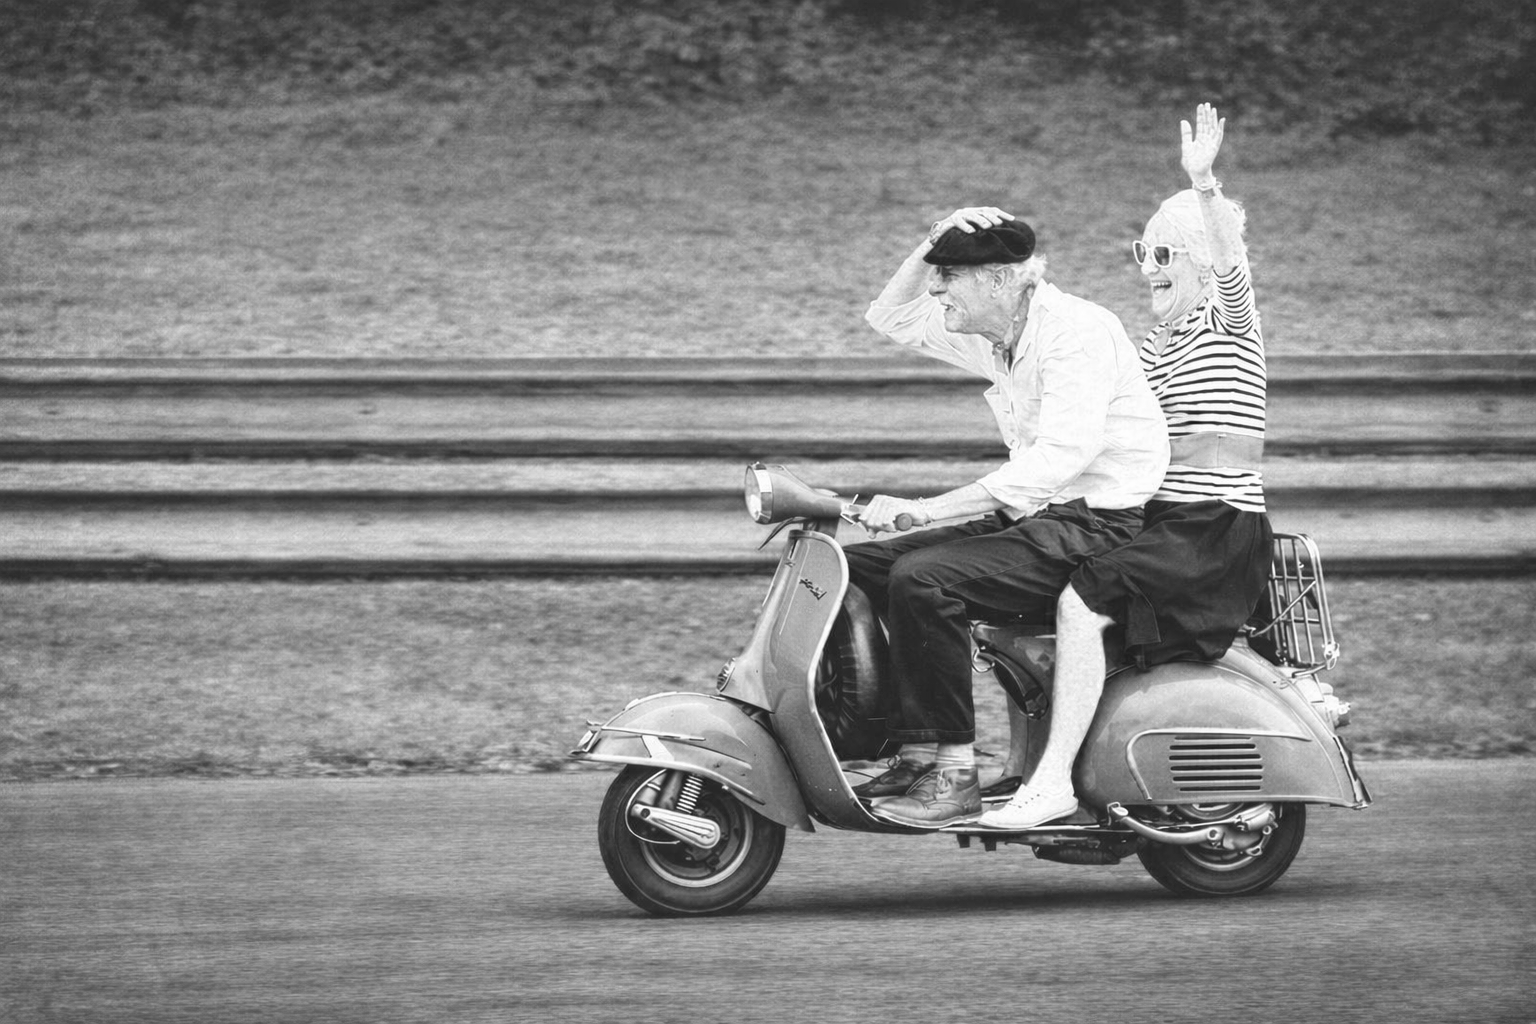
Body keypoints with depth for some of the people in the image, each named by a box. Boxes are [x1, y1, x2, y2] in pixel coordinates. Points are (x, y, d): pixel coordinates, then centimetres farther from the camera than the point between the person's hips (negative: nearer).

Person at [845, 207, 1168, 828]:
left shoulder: (1076, 330, -16)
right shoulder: (1000, 339, 12)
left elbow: (1061, 454, -28)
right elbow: (891, 317, 25)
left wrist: (929, 510, -32)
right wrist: (931, 247, 3)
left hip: (1099, 524, -10)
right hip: (1034, 519, 10)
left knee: (924, 579, -28)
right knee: (862, 564, 0)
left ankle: (954, 774, -25)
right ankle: (912, 755, -5)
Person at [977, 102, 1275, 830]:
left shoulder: (1227, 323, -3)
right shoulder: (1153, 350, 21)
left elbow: (1231, 266, -25)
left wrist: (1204, 186, -39)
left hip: (1220, 525, -9)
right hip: (1162, 523, 9)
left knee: (1081, 602, -28)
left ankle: (1055, 780, -30)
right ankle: (1023, 759, 4)